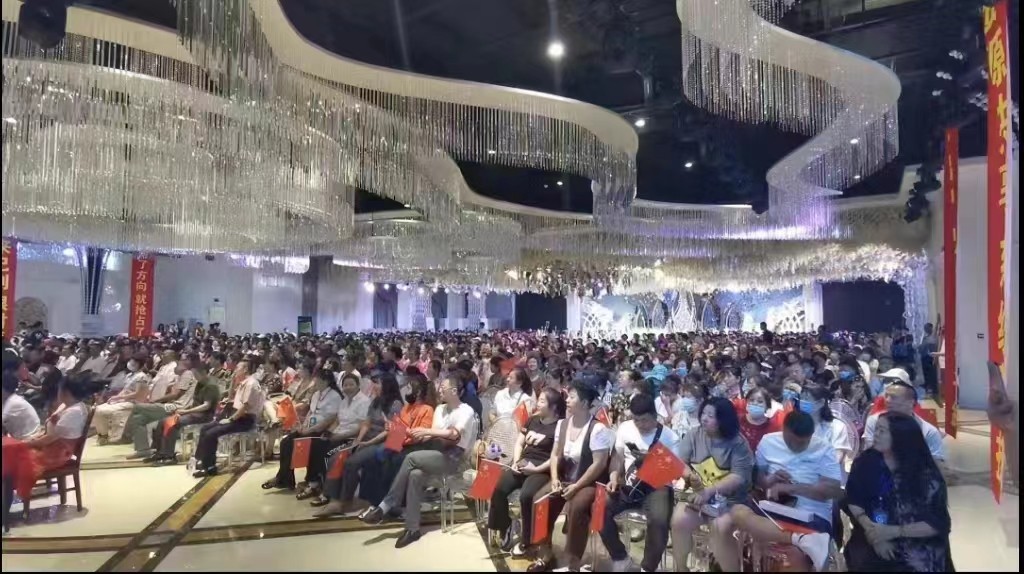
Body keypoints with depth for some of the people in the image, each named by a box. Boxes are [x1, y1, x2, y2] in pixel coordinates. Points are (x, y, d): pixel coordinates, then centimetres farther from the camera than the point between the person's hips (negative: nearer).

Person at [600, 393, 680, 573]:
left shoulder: (670, 437, -7)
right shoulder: (625, 428, 3)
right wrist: (614, 476, -4)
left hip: (656, 487, -3)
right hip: (629, 483, 4)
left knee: (659, 521, -34)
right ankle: (621, 559, 2)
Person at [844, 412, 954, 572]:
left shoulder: (926, 474, -7)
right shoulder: (867, 461, -1)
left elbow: (937, 524, -7)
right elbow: (853, 500, -1)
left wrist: (894, 531, -17)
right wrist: (870, 528, -17)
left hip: (917, 545, -1)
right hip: (873, 536, 1)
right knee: (864, 562, -24)